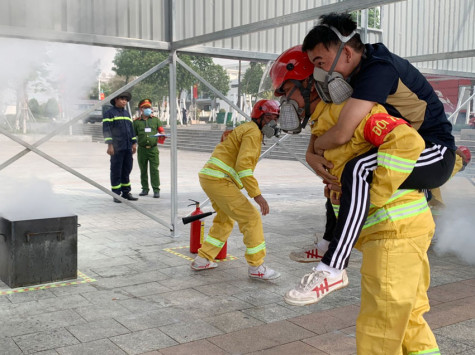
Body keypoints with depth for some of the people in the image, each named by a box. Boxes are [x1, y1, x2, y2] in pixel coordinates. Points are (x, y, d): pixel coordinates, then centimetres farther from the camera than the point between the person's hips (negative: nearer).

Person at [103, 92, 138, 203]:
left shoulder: (127, 113, 19)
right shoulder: (110, 113, -2)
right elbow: (106, 129, -8)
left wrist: (134, 143, 15)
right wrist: (109, 145, -16)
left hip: (128, 148, 6)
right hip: (117, 148, -6)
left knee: (127, 170, 9)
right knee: (116, 171, -2)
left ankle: (126, 192, 17)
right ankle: (116, 194, 3)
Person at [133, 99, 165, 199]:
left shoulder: (155, 119, 9)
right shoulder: (136, 121, 6)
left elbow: (161, 130, 10)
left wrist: (162, 135, -12)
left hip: (153, 148, -1)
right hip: (142, 149, 1)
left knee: (154, 170, -4)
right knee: (143, 170, 8)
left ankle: (156, 190, -1)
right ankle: (145, 189, 18)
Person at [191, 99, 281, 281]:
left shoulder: (246, 129, 23)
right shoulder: (253, 132, -10)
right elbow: (243, 164, -22)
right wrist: (257, 194, -24)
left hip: (209, 177, 11)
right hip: (218, 180, -11)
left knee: (225, 220, 24)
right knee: (251, 218, -8)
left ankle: (203, 259, 28)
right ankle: (256, 267, -2)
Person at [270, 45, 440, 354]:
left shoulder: (342, 110, -14)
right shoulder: (323, 123, 17)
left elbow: (407, 141, -25)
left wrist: (373, 197, -21)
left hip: (395, 229, -10)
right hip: (401, 227, 10)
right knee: (409, 322, 20)